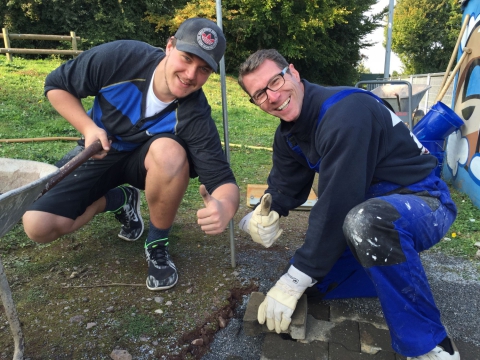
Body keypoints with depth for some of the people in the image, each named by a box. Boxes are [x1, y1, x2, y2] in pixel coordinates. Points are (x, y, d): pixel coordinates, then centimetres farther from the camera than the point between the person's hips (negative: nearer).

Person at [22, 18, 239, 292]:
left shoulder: (195, 116, -30)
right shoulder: (120, 58, -26)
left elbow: (222, 180, -35)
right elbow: (57, 85, -9)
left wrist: (225, 207, -58)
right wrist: (89, 128, -23)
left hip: (148, 161, -1)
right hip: (99, 154, 2)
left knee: (170, 151, -39)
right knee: (38, 227, -11)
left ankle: (158, 244, -13)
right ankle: (118, 200, 16)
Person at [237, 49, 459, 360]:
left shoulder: (345, 112, -28)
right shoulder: (288, 133, 2)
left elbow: (337, 205, -31)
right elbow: (286, 187, 5)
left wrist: (292, 283, -25)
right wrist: (265, 212, -20)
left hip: (425, 201, -8)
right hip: (371, 204, 8)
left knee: (365, 219, -42)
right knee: (312, 280, 1)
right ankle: (402, 269, 17)